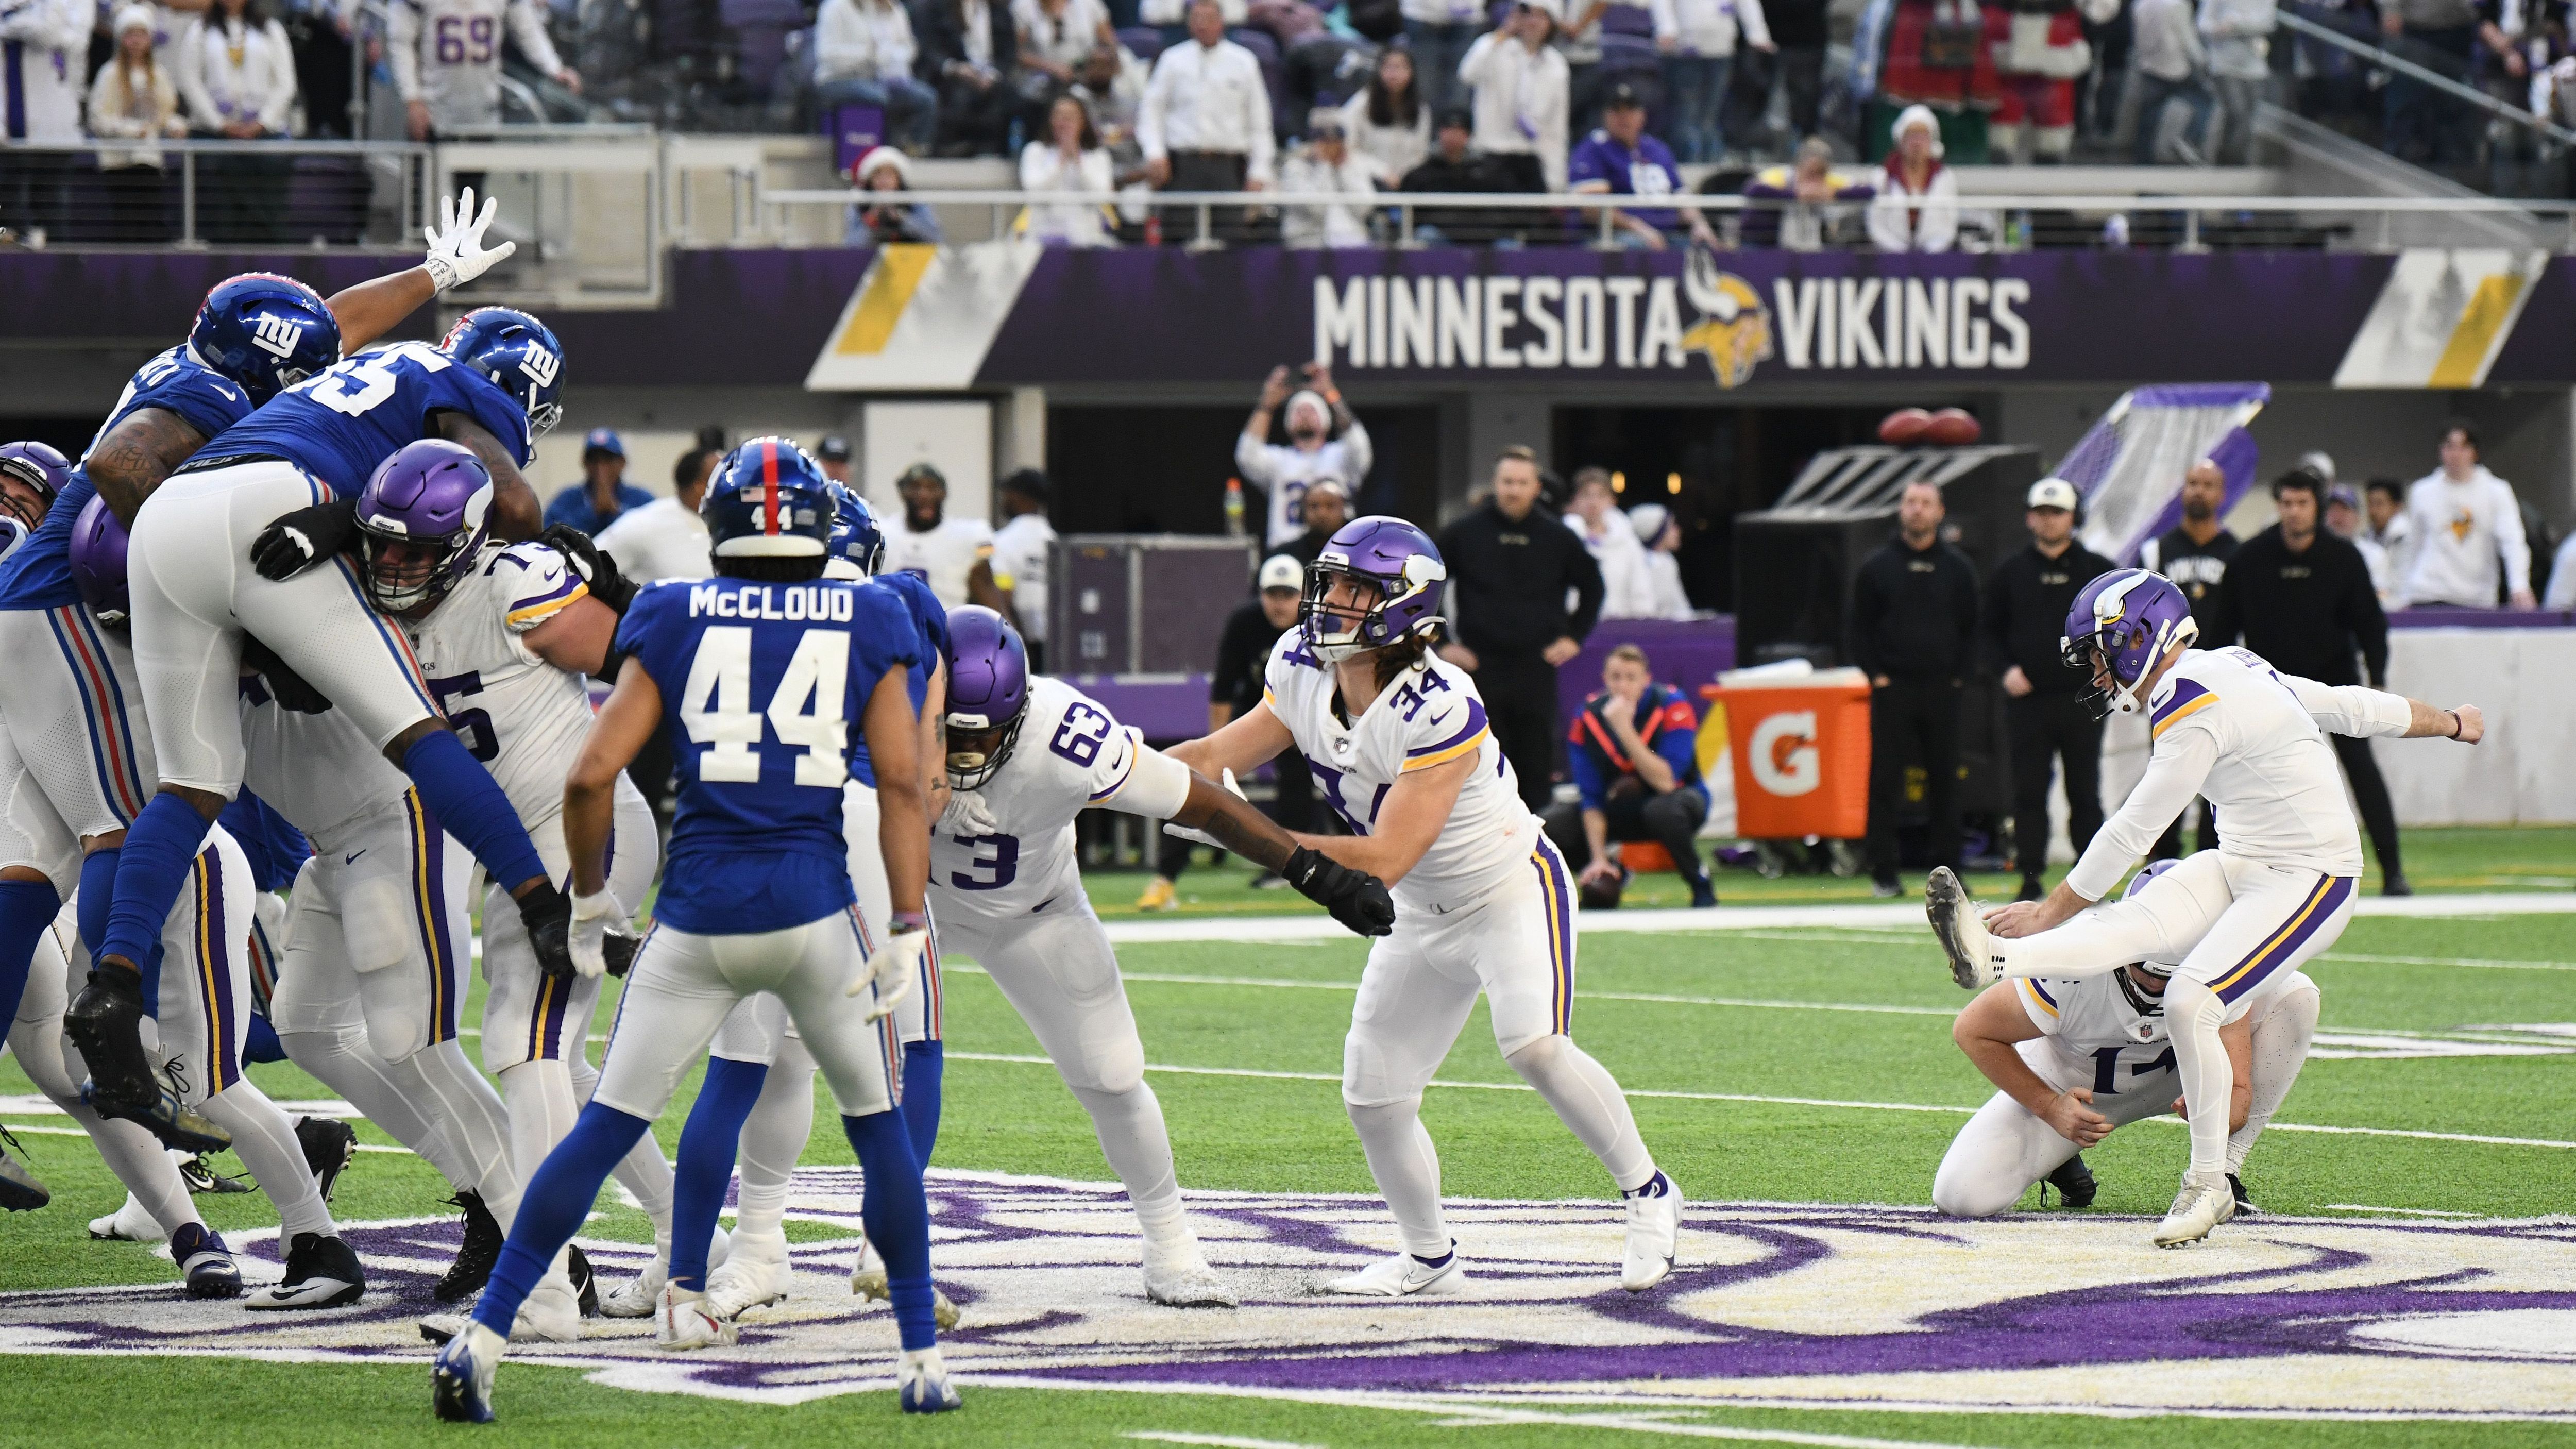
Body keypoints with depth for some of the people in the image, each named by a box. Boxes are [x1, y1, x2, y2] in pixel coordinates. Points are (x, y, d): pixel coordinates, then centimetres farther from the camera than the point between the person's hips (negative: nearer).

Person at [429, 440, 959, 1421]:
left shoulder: (674, 621, 6)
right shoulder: (868, 624, 6)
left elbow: (591, 777, 0)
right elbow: (901, 782, -1)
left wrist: (591, 901, 13)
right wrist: (908, 932, -1)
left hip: (698, 914, 0)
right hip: (815, 911, 0)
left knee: (605, 1131, 5)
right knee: (879, 1128, 16)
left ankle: (480, 1342, -2)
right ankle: (921, 1361, 15)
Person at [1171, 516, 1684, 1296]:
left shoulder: (1440, 711, -33)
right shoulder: (1303, 672, -11)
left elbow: (1383, 862, -33)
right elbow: (1218, 757, 1)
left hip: (1513, 889, -7)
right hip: (1424, 917, 7)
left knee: (1534, 1047, -28)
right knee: (1373, 1097, 5)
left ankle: (1648, 1194, -8)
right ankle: (1430, 1259, 25)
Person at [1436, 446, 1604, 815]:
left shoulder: (1558, 538, 7)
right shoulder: (1464, 535, 2)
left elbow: (1592, 586, 21)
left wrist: (1574, 636, 11)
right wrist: (1440, 643, 2)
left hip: (1537, 669, 1)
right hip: (1481, 667, -1)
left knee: (1537, 766, 3)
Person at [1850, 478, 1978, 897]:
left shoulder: (1957, 568, 9)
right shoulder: (1877, 567, 5)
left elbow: (1970, 627, 12)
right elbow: (1860, 627, 7)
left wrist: (1959, 675, 2)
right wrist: (1874, 674, -3)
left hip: (1942, 689, 1)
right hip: (1892, 687, -1)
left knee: (1944, 780, 3)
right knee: (1885, 782, -3)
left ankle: (1947, 869, 9)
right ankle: (1883, 872, 0)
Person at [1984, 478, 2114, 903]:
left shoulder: (2096, 571, 6)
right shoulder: (2010, 573, 9)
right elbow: (1992, 630, 13)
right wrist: (2007, 668, -4)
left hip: (2082, 699, -1)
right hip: (2028, 699, 1)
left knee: (2085, 793, 2)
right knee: (2029, 793, 0)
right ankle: (2031, 878, 4)